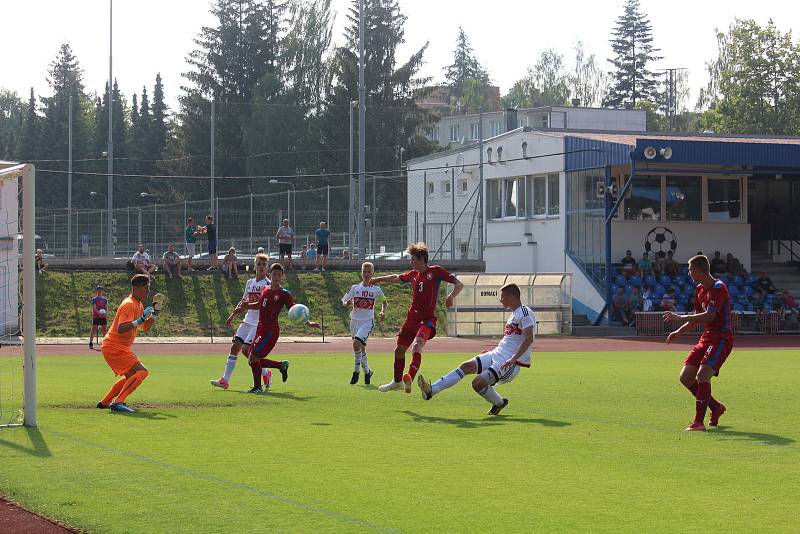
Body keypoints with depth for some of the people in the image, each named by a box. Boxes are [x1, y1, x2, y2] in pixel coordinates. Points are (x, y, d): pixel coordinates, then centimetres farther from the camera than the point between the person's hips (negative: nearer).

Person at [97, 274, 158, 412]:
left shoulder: (139, 305, 13)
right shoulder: (129, 305, -18)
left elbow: (146, 327, 17)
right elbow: (121, 329, -30)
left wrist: (154, 313, 4)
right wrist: (140, 320, -36)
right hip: (115, 348, -11)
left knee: (131, 376, 26)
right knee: (141, 372, -20)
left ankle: (105, 402, 30)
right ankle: (118, 402, -24)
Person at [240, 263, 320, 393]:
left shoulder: (284, 294, -6)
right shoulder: (265, 290, 12)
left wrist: (308, 323, -13)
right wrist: (246, 305, 10)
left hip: (271, 331, -7)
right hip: (261, 329, 7)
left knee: (254, 356, -13)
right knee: (255, 361, 8)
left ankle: (257, 387, 1)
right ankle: (282, 365, 26)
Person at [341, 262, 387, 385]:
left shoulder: (376, 289, 1)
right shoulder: (355, 288, 4)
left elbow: (384, 301, 18)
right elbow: (344, 301, 8)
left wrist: (383, 312, 1)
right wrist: (347, 303, -15)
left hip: (367, 321, -3)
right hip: (355, 320, 3)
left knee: (356, 343, -20)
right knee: (361, 347, 8)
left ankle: (356, 371, -5)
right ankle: (367, 371, 27)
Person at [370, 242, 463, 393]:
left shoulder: (435, 271, -6)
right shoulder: (413, 274, 12)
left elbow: (459, 284, -9)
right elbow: (396, 278, 32)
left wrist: (451, 296, -28)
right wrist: (378, 279, 38)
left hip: (427, 319, -7)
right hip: (412, 317, 7)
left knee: (417, 345, -31)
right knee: (399, 349, 16)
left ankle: (409, 379, -49)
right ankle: (397, 381, 36)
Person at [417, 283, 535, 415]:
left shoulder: (525, 313, -13)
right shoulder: (515, 314, 19)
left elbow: (529, 339, -24)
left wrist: (514, 358, -32)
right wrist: (491, 353, 24)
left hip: (511, 363, -10)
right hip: (497, 355, 10)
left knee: (477, 383, -21)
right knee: (466, 366, -5)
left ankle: (499, 403, 6)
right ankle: (431, 390, -12)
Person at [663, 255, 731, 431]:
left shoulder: (718, 288, -17)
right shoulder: (700, 289, 13)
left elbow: (709, 316, -28)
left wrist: (680, 318, -26)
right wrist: (679, 332, 14)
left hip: (721, 339, -9)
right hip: (706, 338, 9)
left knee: (703, 374, -25)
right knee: (685, 376, 3)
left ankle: (699, 421, -20)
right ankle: (716, 407, 21)